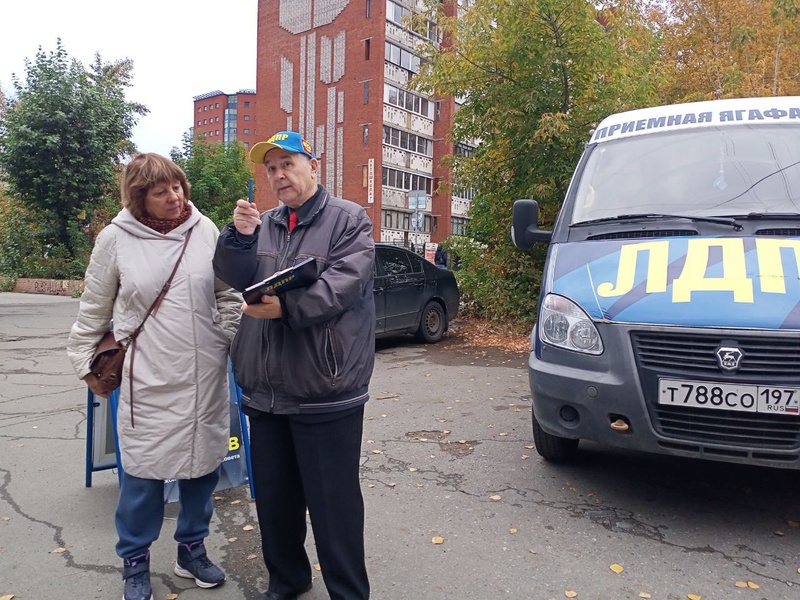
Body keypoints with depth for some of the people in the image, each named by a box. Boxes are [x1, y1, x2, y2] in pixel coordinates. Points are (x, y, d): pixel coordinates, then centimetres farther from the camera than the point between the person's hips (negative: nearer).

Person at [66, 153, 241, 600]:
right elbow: (94, 310, 7)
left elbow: (228, 295, 8)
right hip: (148, 380, -2)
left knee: (203, 463, 12)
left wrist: (238, 344, 5)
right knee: (144, 472, 6)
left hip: (205, 376, 2)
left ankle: (192, 550, 34)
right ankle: (135, 562, 30)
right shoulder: (116, 238, -2)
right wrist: (86, 363, 11)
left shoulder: (204, 230, 0)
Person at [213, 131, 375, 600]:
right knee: (274, 498, 19)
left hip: (326, 392, -6)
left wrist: (287, 307, -25)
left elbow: (342, 285, -16)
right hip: (265, 390, 6)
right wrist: (240, 236, -14)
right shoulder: (263, 223, 14)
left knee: (334, 503, 4)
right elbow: (236, 278, 3)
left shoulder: (349, 219, -3)